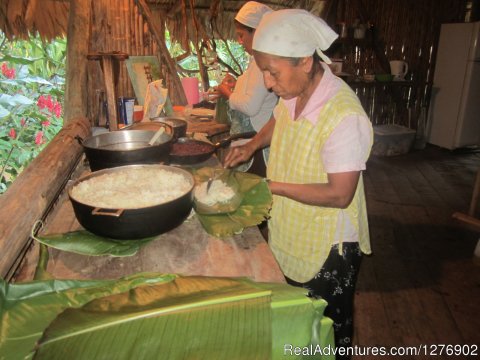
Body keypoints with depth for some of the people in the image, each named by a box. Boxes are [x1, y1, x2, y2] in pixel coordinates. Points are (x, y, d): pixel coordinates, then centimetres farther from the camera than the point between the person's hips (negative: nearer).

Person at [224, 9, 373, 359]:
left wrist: (274, 186, -23)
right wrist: (252, 146, 0)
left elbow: (339, 195, -28)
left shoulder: (344, 116, -31)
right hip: (290, 234, 8)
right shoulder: (293, 93, -6)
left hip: (328, 248, -7)